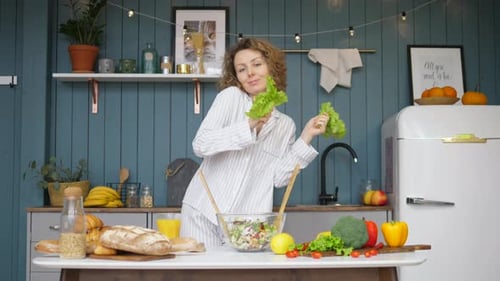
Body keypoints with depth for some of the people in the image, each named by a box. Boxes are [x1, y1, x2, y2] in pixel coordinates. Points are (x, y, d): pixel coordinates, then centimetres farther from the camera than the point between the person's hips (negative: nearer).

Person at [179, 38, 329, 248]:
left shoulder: (286, 125, 9)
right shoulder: (230, 96, -1)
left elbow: (278, 178, 1)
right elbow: (200, 145, -12)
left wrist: (306, 137, -3)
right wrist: (249, 125, -21)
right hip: (203, 214, -2)